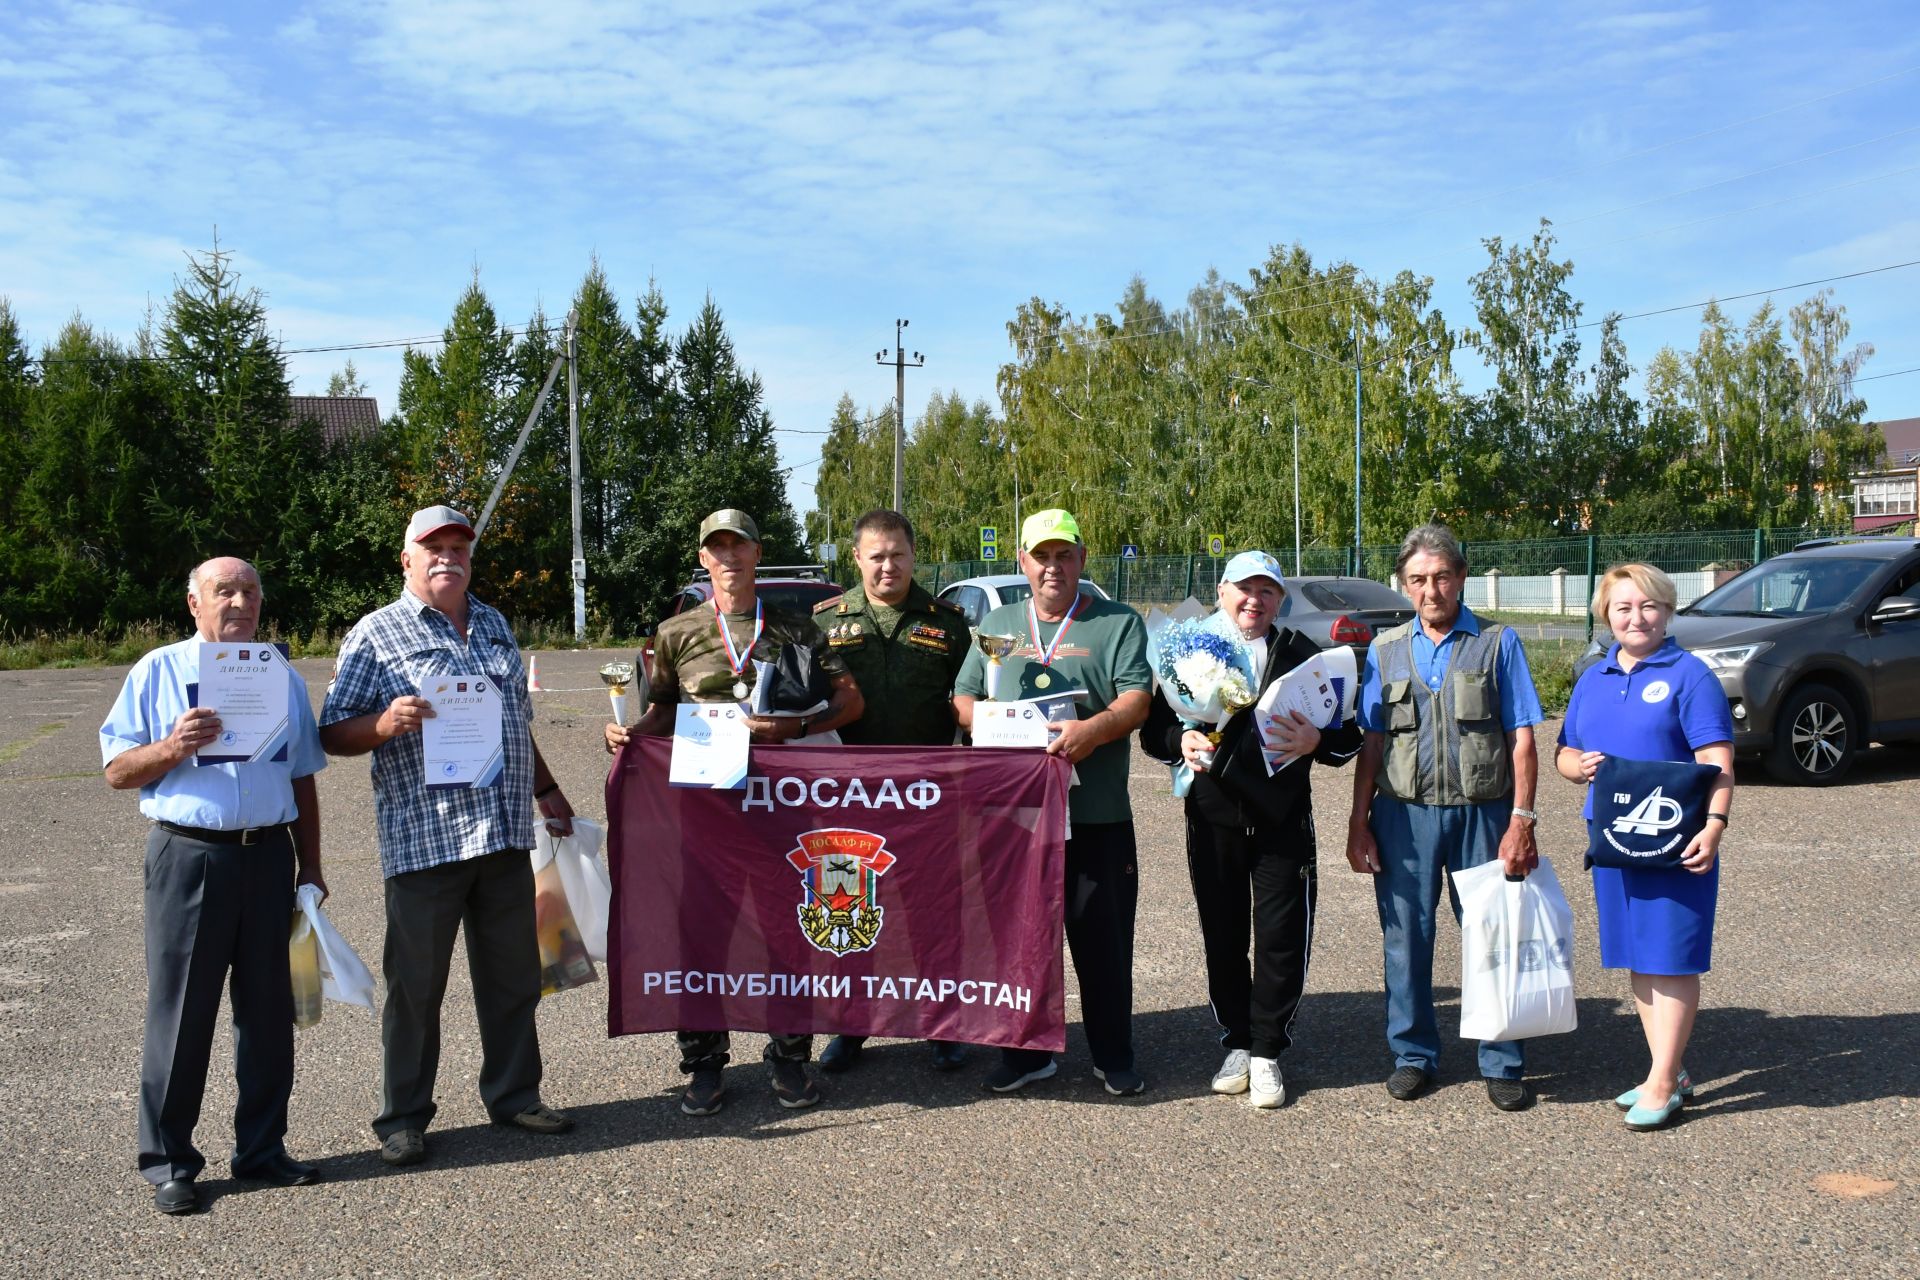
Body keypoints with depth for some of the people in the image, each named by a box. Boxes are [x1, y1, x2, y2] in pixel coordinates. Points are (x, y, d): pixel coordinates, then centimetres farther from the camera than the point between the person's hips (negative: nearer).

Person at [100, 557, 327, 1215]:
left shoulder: (284, 679, 13)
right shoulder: (157, 672, 3)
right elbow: (117, 771, 1)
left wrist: (310, 865, 13)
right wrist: (173, 748, -18)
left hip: (268, 856, 4)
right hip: (188, 856, -3)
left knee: (269, 1010, 9)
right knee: (181, 1012, 2)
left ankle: (262, 1147, 21)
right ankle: (168, 1161, 14)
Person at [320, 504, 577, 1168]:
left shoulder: (495, 625, 17)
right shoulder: (376, 634, 0)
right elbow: (334, 734, -4)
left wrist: (546, 790, 23)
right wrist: (385, 723, -22)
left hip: (506, 834, 5)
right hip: (423, 838, -5)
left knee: (513, 976, 13)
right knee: (416, 983, 4)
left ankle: (515, 1095, 27)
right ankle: (402, 1116, 18)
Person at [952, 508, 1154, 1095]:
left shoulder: (1117, 623, 4)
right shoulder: (997, 624, 16)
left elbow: (1136, 699, -6)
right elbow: (964, 698, 14)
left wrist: (1094, 729, -25)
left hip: (1096, 811, -3)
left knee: (1103, 938, 3)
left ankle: (1114, 1057, 17)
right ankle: (1026, 1053, 22)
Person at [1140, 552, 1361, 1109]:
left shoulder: (1305, 655, 5)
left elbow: (1347, 737, 5)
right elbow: (1154, 728, 8)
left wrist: (1315, 741, -17)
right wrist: (1181, 740, -14)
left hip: (1283, 819, -1)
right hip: (1212, 818, 1)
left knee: (1281, 939, 0)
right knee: (1222, 938, 8)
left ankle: (1266, 1053, 14)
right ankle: (1237, 1044, 24)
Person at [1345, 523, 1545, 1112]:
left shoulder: (1498, 643, 5)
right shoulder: (1386, 650, 11)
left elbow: (1521, 738, 1)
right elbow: (1371, 743, 10)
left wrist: (1521, 820, -7)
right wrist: (1359, 823, 4)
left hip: (1481, 812, -2)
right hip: (1403, 814, 2)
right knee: (1406, 937, 6)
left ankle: (1503, 1064, 15)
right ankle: (1413, 1055, 20)